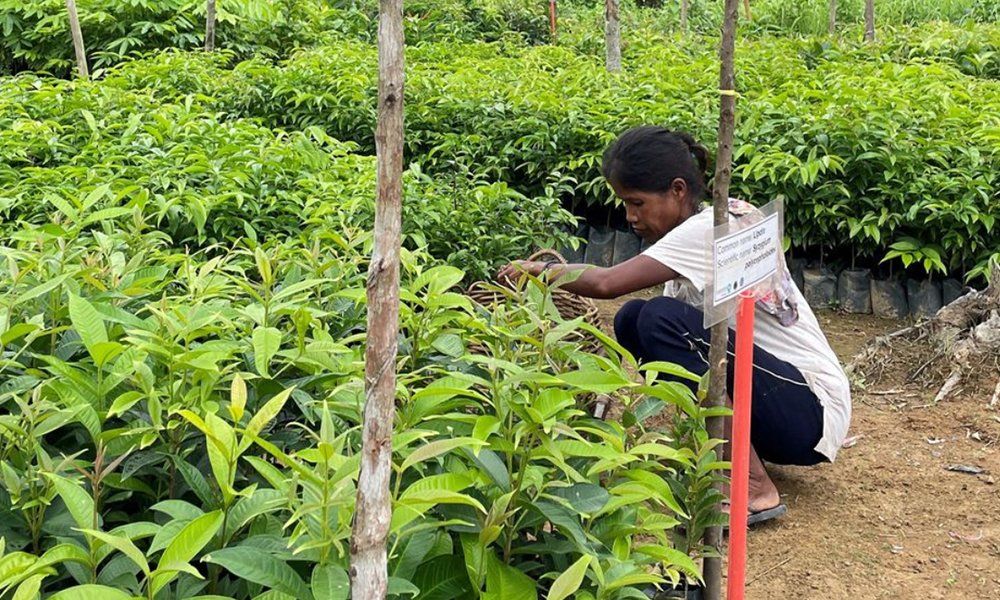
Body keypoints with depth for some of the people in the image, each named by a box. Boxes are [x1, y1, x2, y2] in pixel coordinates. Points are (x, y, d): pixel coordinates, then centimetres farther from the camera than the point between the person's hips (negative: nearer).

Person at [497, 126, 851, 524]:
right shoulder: (694, 235, 8)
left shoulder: (712, 230, -19)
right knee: (632, 320, -1)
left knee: (662, 319, -26)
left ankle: (752, 489, -20)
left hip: (809, 412, -9)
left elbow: (607, 283, -27)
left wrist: (545, 271, -10)